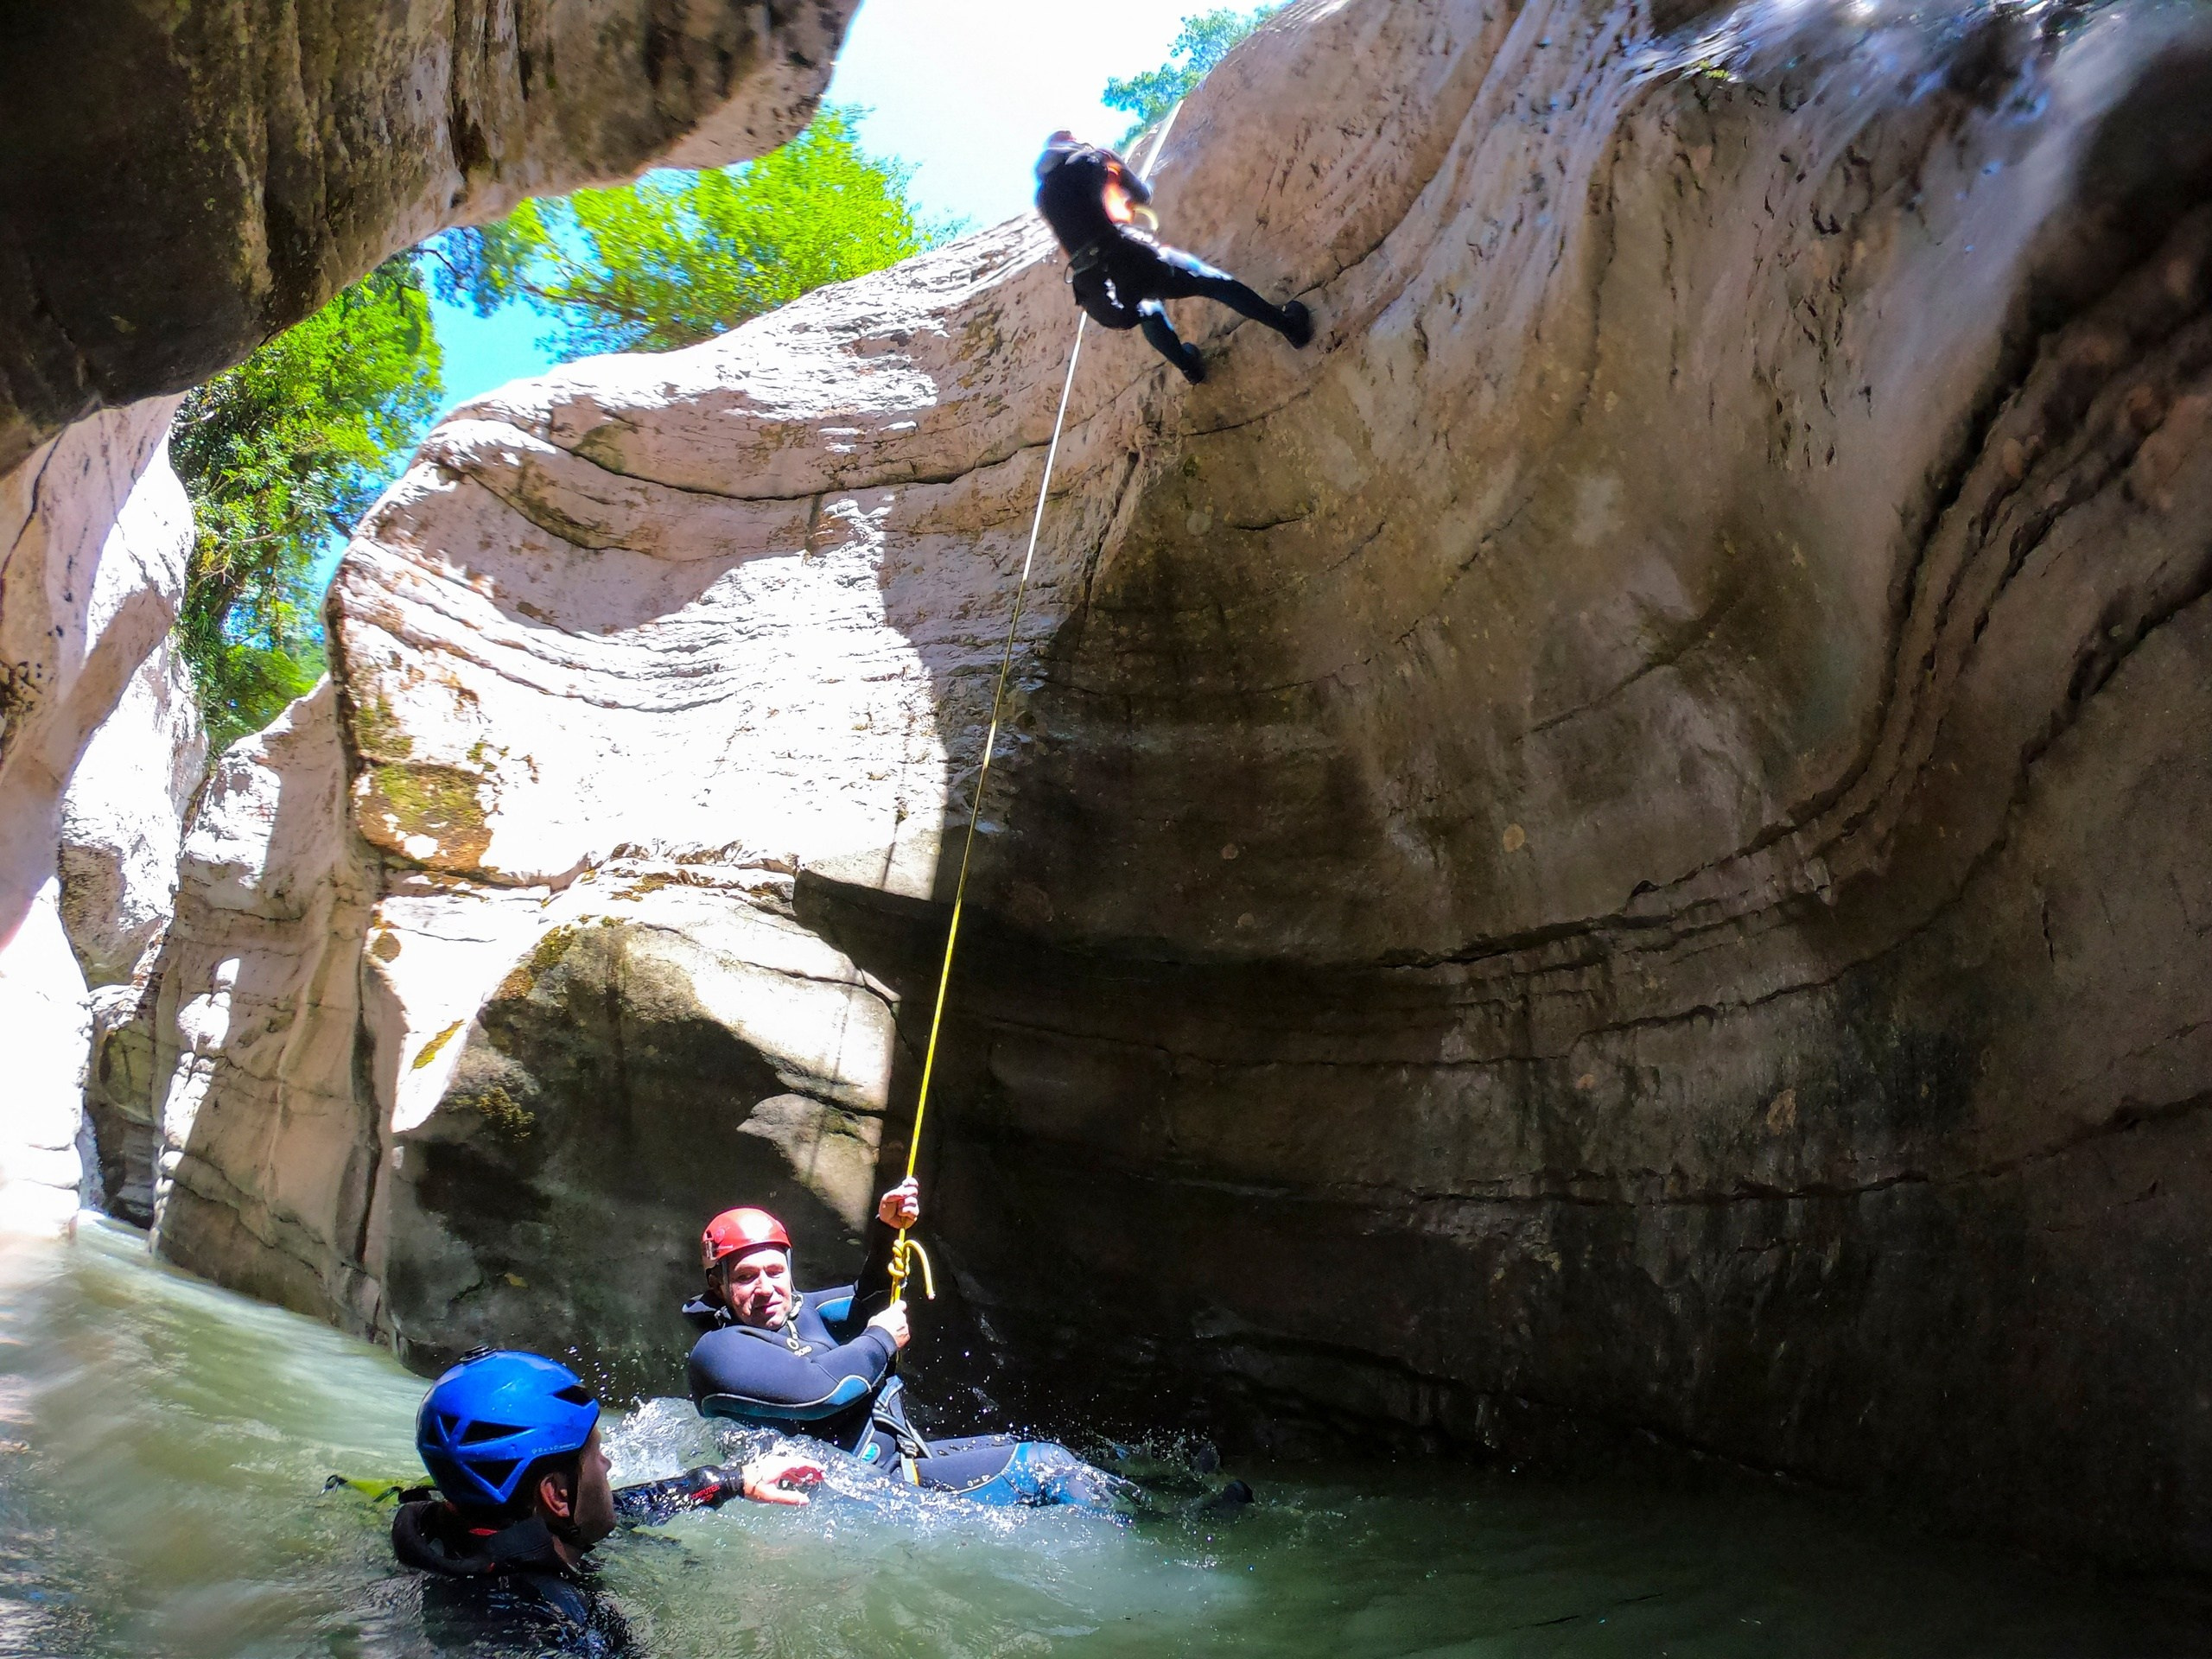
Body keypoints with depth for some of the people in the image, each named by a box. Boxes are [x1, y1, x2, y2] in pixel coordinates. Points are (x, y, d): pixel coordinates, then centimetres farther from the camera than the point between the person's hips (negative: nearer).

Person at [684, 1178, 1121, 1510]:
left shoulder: (793, 1311, 10)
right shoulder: (718, 1350, -16)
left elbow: (863, 1305, 23)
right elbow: (818, 1390, -29)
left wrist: (885, 1230, 6)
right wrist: (882, 1340, -11)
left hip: (895, 1456, 10)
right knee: (1044, 1464, -12)